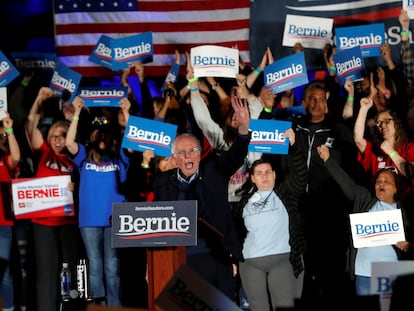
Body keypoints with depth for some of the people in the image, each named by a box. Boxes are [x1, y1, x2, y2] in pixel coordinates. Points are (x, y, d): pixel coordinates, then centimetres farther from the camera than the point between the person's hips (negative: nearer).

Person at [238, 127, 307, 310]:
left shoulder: (285, 193, 5)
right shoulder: (246, 200, 14)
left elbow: (301, 175, -10)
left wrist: (292, 146, -18)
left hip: (282, 260, -3)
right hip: (250, 263, 3)